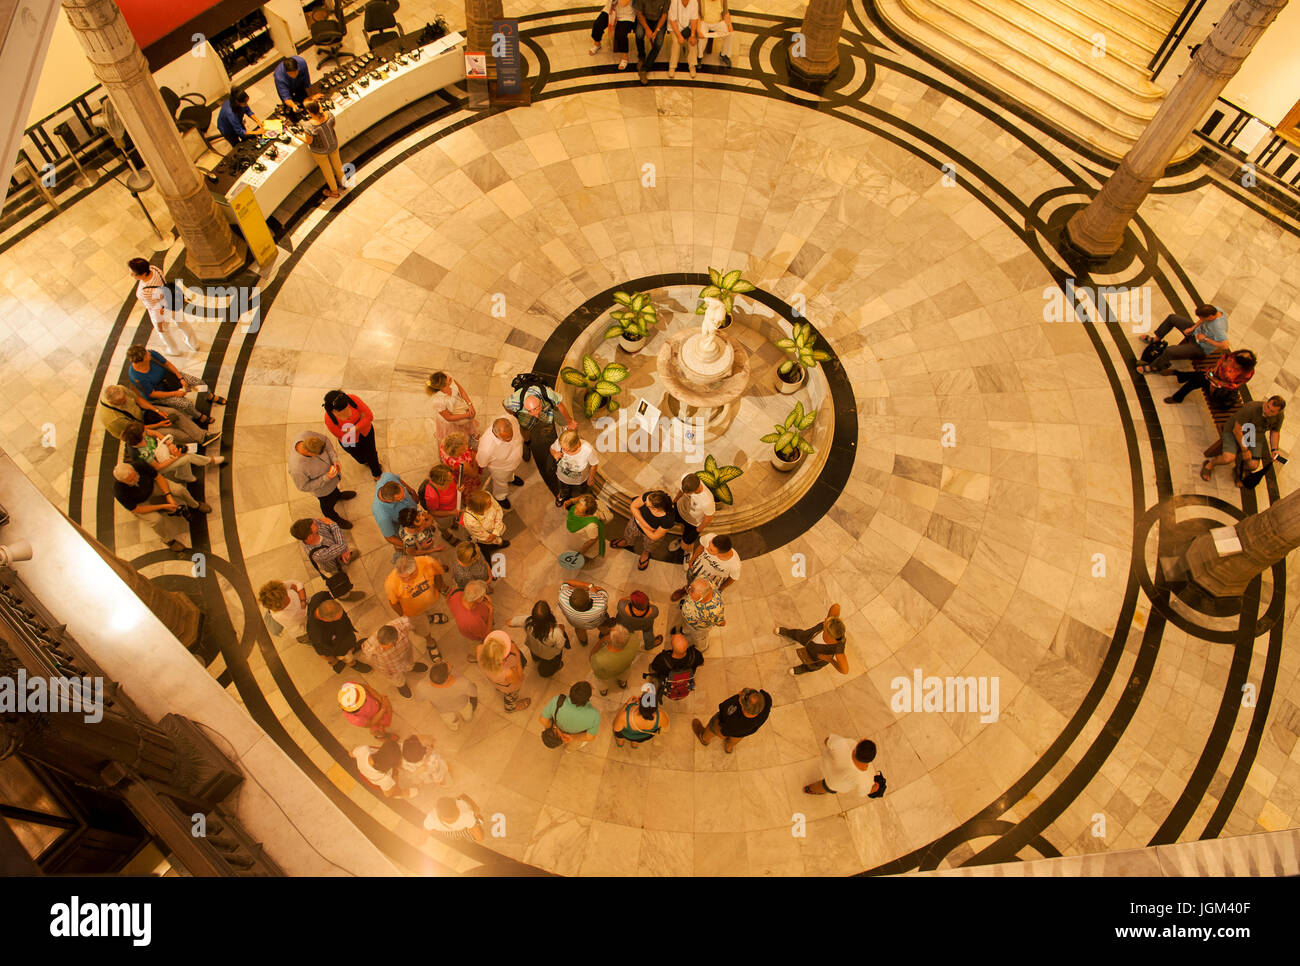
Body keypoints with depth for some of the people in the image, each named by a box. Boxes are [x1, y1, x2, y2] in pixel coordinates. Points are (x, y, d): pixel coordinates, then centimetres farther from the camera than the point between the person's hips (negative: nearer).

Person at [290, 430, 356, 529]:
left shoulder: (306, 435, -37)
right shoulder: (297, 469, -47)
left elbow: (324, 440, -16)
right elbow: (304, 487, -26)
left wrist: (334, 459, -26)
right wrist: (326, 478, -33)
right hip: (322, 487, -4)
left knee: (334, 484, 38)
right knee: (328, 503, 28)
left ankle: (338, 495, 72)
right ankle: (334, 519, 60)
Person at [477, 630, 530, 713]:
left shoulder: (480, 649, -40)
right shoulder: (508, 674, -49)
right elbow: (519, 680, -24)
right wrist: (517, 656, -30)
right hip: (508, 686, -4)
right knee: (511, 696, 34)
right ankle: (511, 708, 66)